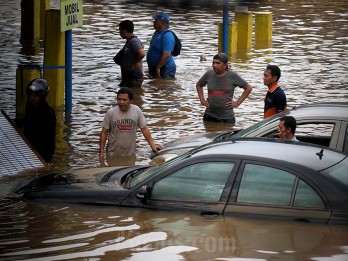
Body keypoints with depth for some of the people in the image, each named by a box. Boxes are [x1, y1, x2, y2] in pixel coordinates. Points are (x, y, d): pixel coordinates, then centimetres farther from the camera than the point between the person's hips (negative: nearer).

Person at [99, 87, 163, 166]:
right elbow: (104, 132, -4)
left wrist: (152, 145, -5)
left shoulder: (137, 111, -5)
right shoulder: (111, 113, -9)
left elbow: (144, 129, 1)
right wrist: (101, 152, -6)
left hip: (130, 155, 1)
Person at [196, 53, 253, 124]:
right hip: (209, 116, 3)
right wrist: (202, 100, 10)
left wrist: (237, 102, -2)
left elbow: (248, 88, 3)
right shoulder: (208, 74, 2)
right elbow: (198, 85, 22)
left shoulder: (232, 76, -5)